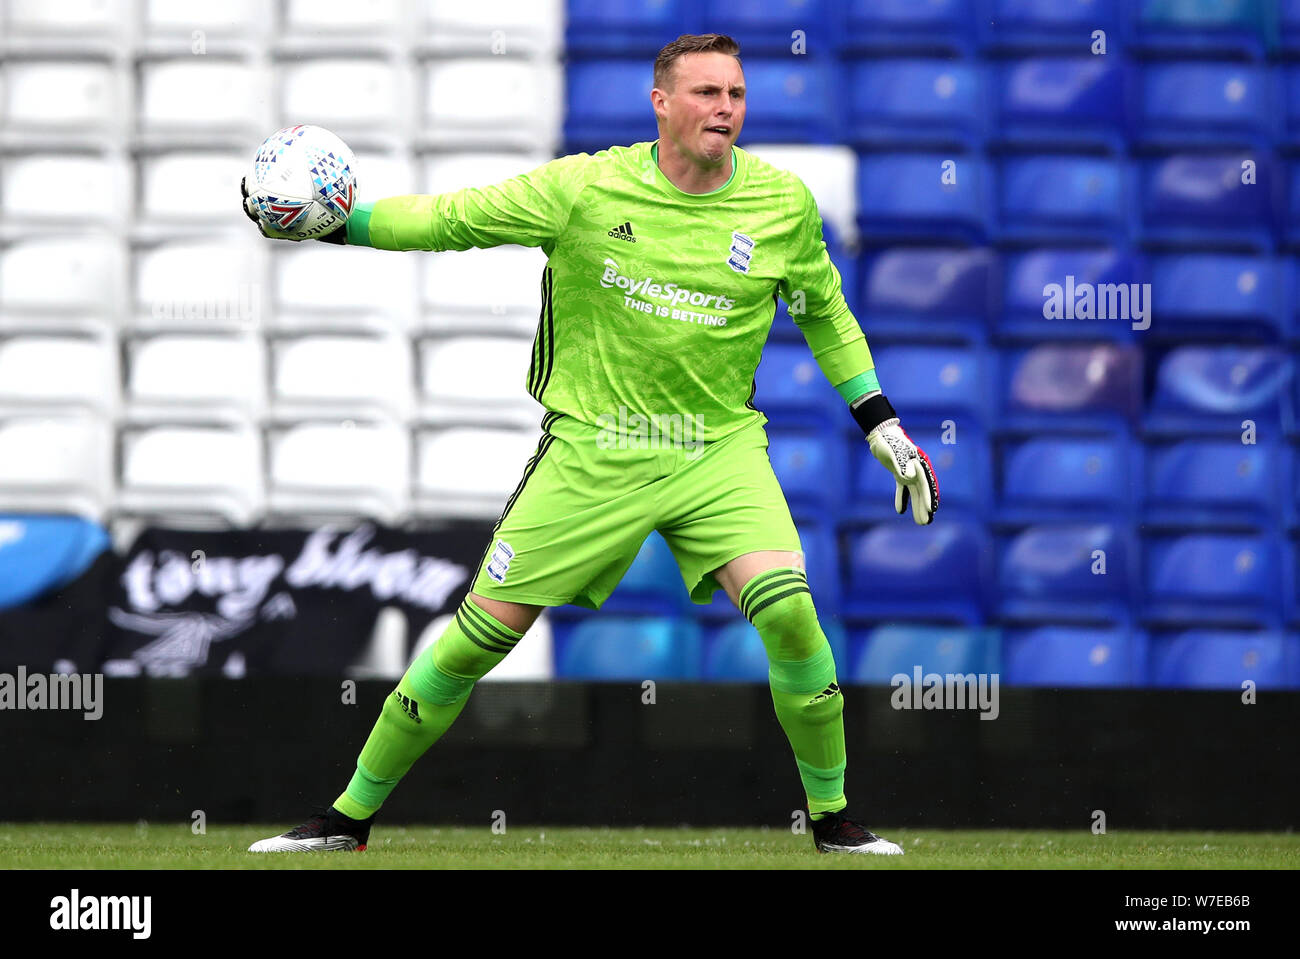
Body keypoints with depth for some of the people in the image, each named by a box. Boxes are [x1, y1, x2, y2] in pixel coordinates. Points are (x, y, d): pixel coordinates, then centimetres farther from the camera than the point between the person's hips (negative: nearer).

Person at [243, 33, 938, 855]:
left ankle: (834, 819, -1)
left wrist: (881, 423, 14)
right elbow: (449, 218, -3)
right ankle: (348, 819, 11)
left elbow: (825, 312, 16)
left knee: (787, 609, -21)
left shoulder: (782, 203, -1)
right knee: (482, 632, -3)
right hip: (592, 448, -1)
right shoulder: (587, 189, -8)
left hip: (719, 449, 1)